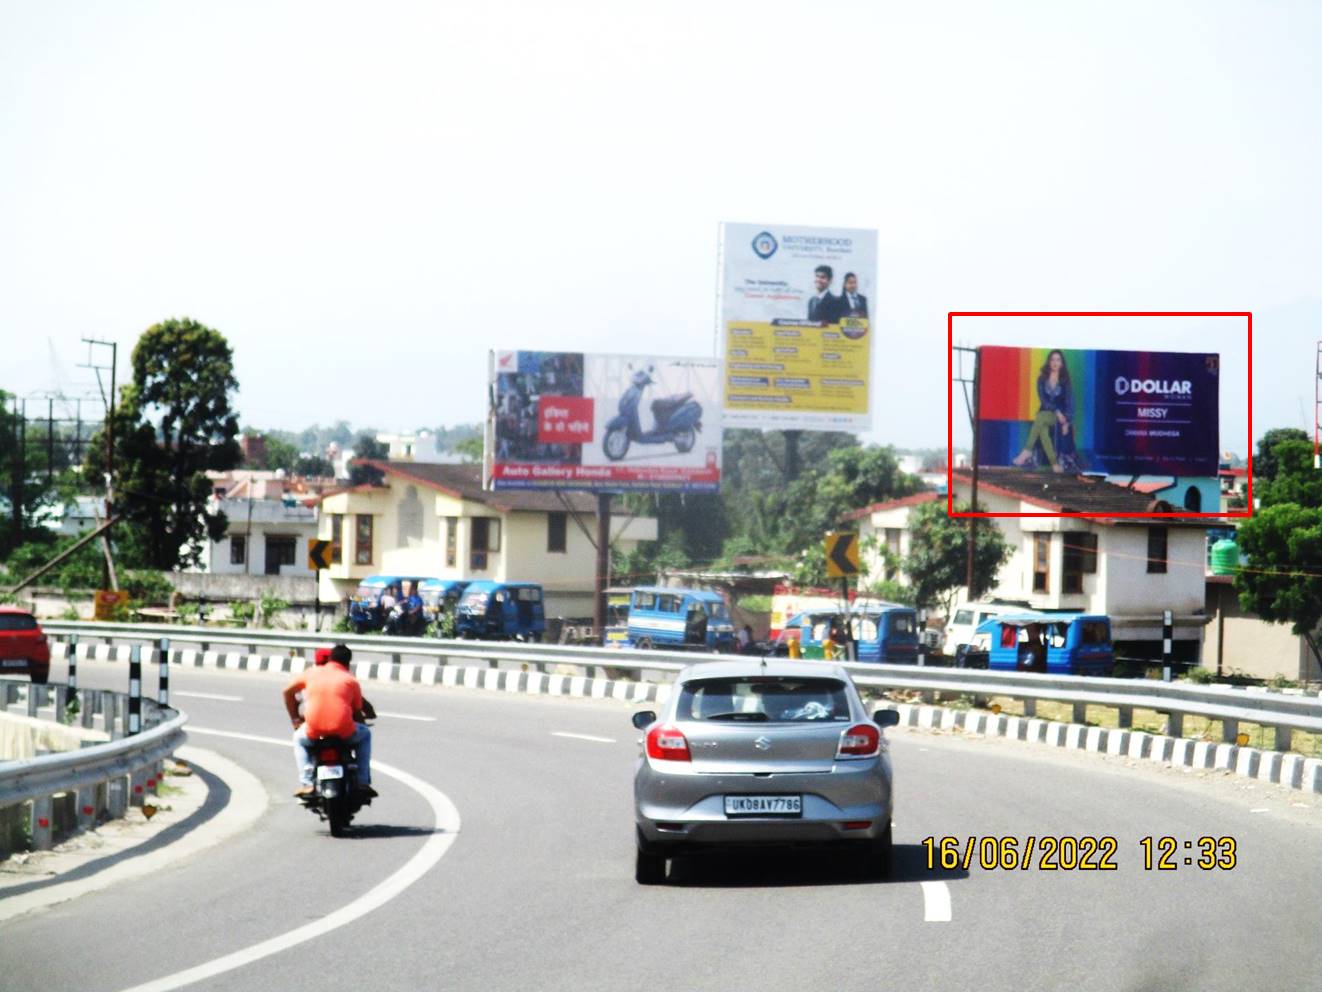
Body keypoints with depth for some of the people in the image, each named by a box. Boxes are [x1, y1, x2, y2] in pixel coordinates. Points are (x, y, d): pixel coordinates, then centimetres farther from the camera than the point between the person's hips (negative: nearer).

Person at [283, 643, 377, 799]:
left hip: (313, 730, 1)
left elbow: (288, 692, 20)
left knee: (299, 739, 35)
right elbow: (357, 712, 11)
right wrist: (362, 719, 34)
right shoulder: (351, 681, 8)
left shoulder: (311, 673, 13)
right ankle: (362, 782, 21)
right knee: (365, 734, 30)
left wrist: (295, 718, 31)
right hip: (344, 731, -1)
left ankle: (306, 783, 19)